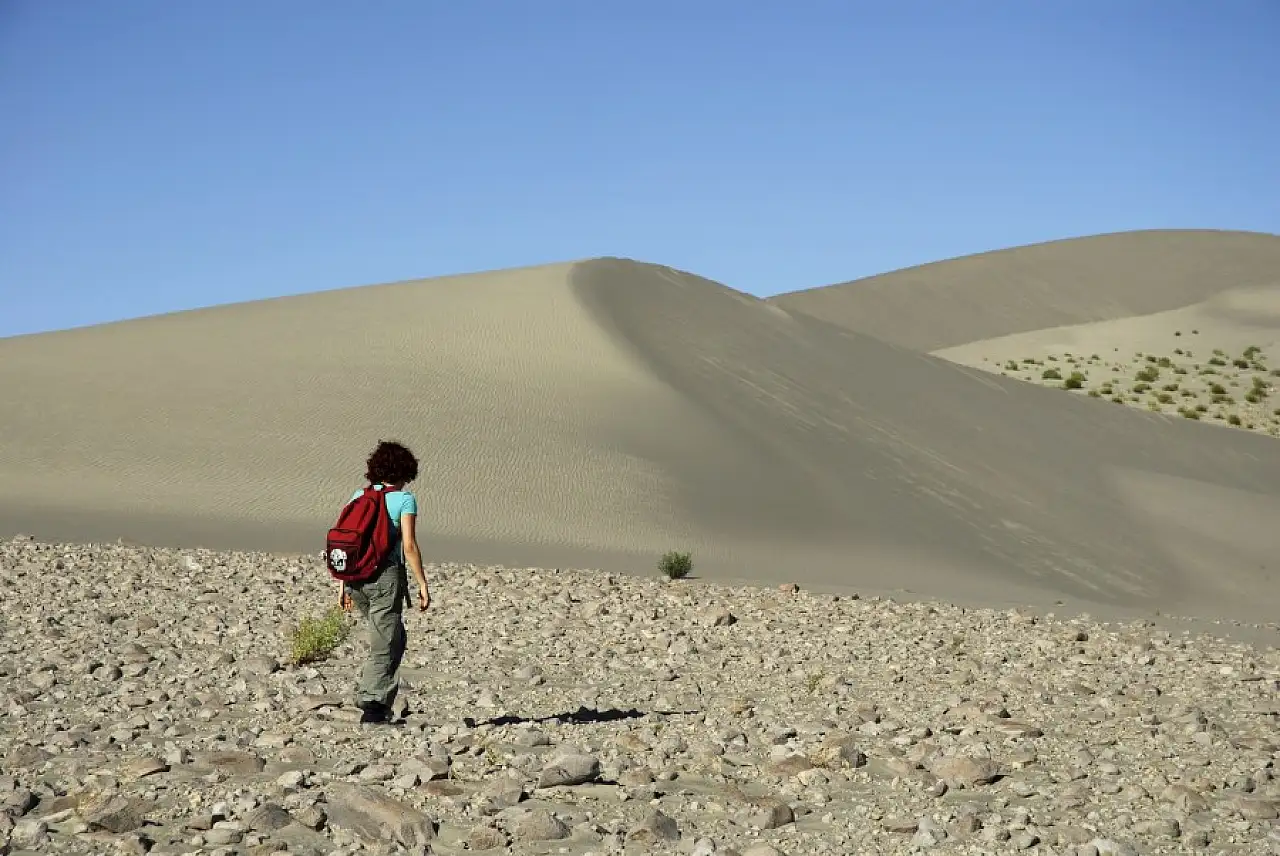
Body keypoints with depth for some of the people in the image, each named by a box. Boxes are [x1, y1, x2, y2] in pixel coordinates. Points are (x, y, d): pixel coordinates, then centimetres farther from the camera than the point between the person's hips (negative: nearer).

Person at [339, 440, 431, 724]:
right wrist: (422, 584, -3)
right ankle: (372, 702, -3)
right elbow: (409, 546, -9)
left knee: (392, 637, 20)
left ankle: (380, 699, 16)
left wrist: (343, 584, 13)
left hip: (355, 577, 6)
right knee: (385, 644, 2)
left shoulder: (359, 496, 11)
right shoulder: (404, 499, -3)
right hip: (386, 575, -5)